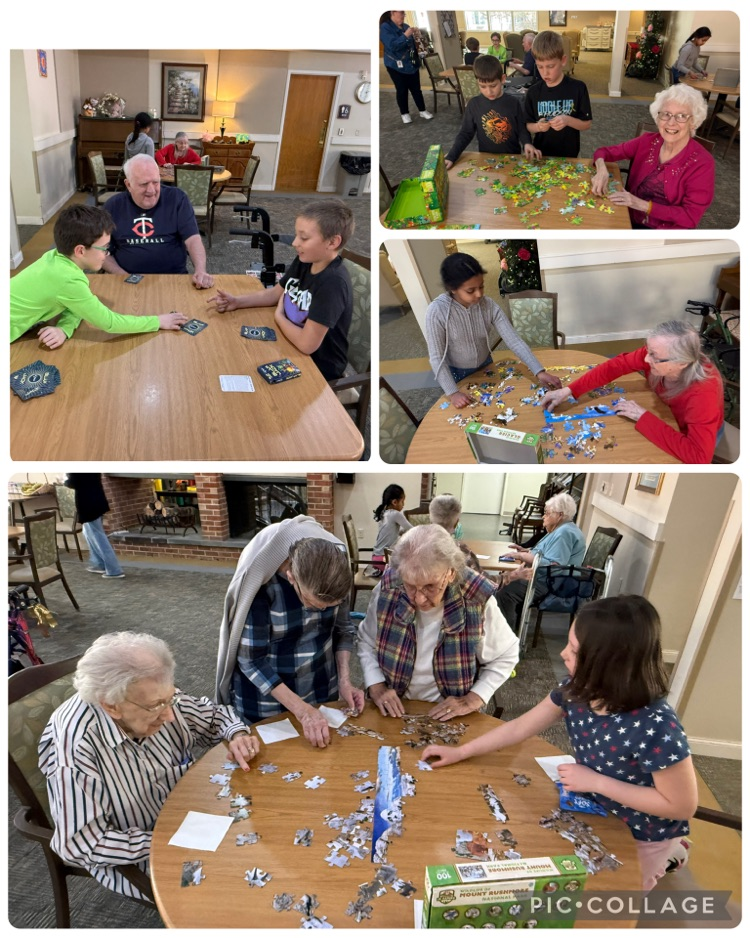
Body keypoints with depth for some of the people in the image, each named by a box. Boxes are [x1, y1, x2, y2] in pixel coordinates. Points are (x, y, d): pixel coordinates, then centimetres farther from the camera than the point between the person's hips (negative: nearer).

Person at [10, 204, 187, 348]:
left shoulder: (56, 256, -5)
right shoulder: (68, 280, -29)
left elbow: (76, 305, 2)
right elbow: (109, 322, -21)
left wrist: (64, 329, -18)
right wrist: (158, 322, -14)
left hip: (15, 326, 7)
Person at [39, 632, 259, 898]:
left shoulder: (155, 698, -16)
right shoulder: (73, 745, -31)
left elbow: (211, 714, 3)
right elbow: (81, 844, -24)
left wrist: (238, 735, -17)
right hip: (133, 858, -5)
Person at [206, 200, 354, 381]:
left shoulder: (334, 283, -31)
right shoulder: (303, 261, -4)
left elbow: (307, 344, -35)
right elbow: (275, 293, 13)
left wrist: (279, 316, -15)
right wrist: (236, 302, -3)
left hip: (320, 367, -7)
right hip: (294, 347, 7)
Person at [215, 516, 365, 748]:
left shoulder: (335, 570, -19)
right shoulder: (260, 581, -31)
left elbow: (342, 628, -1)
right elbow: (251, 660, -23)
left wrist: (344, 680, -11)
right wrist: (302, 710, -26)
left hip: (322, 690, 4)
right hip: (265, 700, -4)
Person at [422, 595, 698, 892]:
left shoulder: (655, 726, -38)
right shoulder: (576, 690, -19)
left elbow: (683, 806, -28)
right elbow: (520, 727, -7)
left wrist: (596, 782, -29)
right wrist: (460, 752, -4)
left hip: (641, 837, -5)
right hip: (596, 816, 5)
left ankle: (659, 861, 35)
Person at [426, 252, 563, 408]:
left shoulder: (489, 305, -21)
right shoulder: (437, 311, -30)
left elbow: (514, 341, -21)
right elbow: (436, 357, -24)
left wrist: (539, 372, -31)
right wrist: (452, 392, -28)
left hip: (485, 366, 3)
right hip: (457, 374, -3)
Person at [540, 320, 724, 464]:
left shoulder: (703, 393, -44)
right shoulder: (656, 352, -30)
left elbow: (698, 456, -48)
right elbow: (616, 365, -20)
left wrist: (643, 417, -44)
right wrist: (568, 390, -29)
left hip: (701, 434, -5)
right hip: (666, 416, 5)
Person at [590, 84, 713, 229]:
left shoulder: (702, 163, -13)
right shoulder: (647, 142, -1)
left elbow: (690, 216, -17)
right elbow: (605, 151, 7)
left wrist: (642, 204, -24)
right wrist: (601, 169, -17)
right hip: (630, 220, 4)